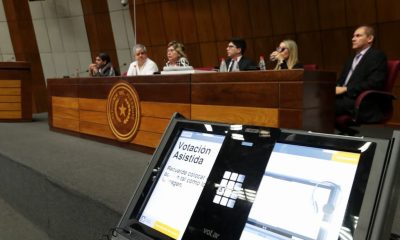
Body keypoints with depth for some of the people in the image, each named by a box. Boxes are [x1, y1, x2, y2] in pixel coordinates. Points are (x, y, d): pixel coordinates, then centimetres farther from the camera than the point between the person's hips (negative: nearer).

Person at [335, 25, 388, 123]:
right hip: (343, 96, 8)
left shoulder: (377, 56, 0)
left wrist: (345, 89, -17)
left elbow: (374, 83, -14)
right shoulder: (352, 59, 27)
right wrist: (336, 88, -3)